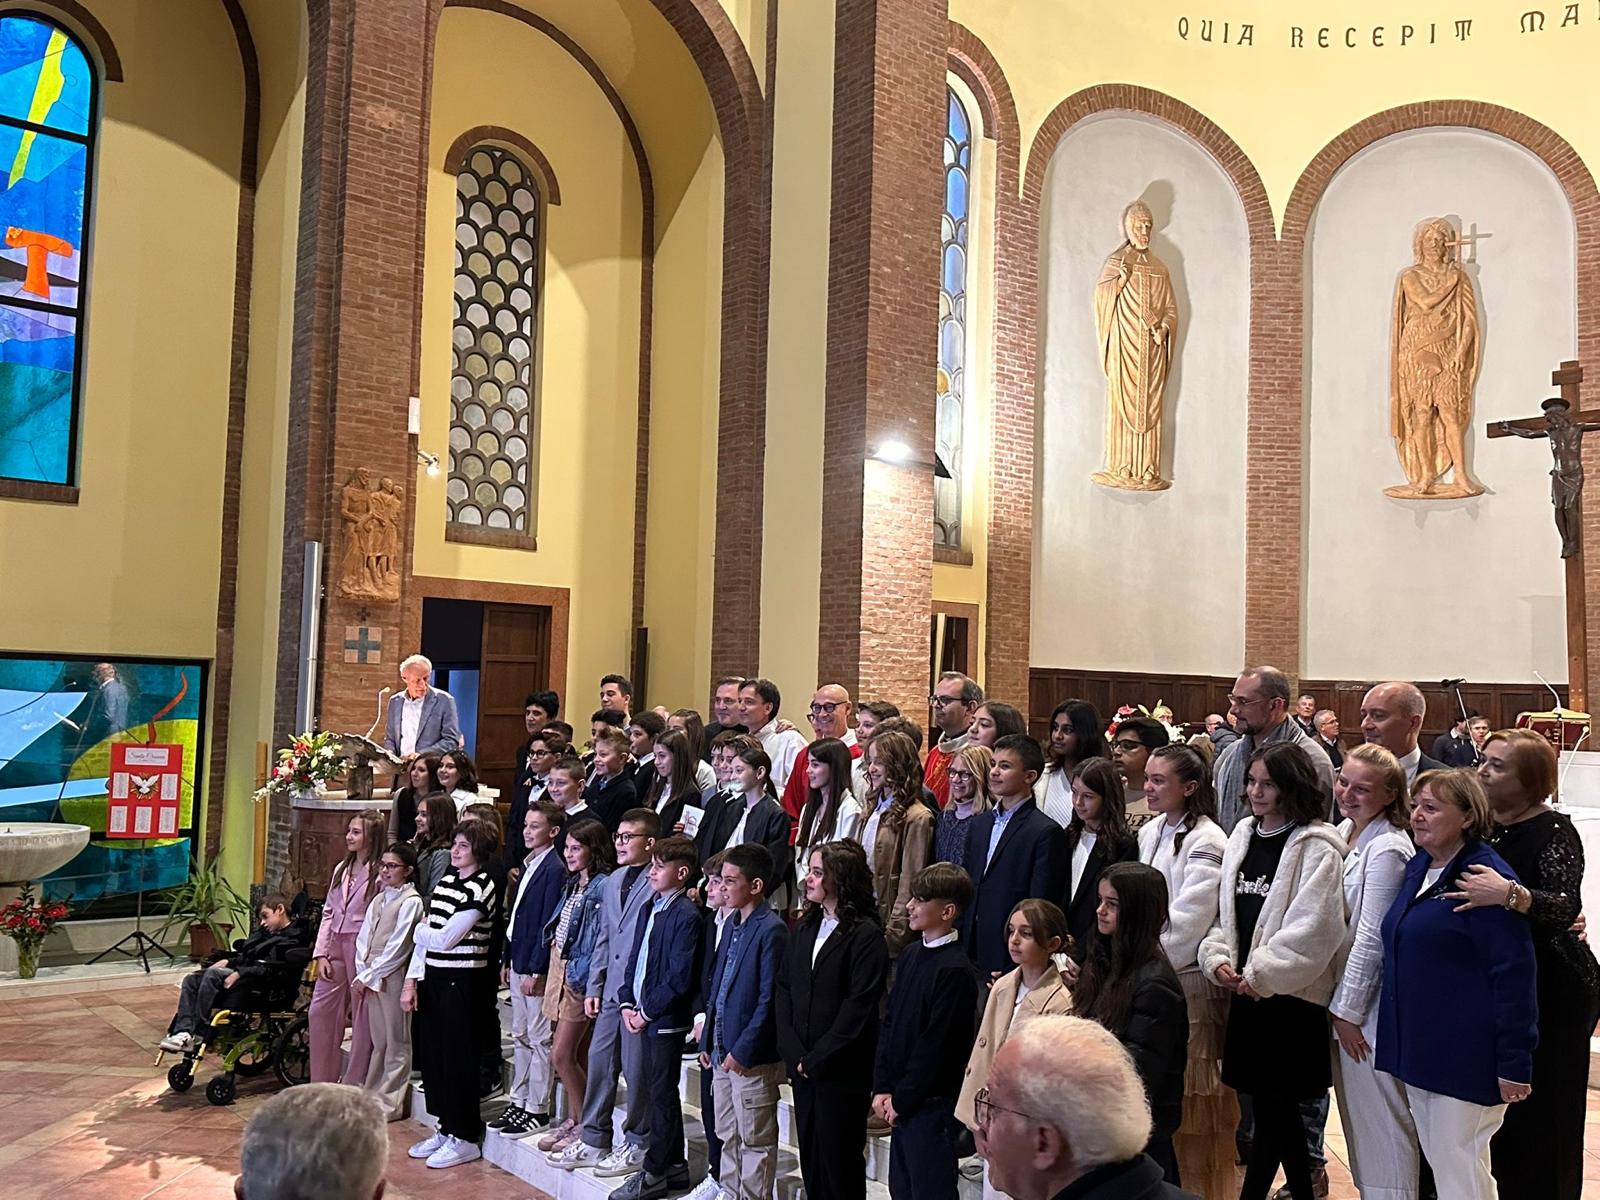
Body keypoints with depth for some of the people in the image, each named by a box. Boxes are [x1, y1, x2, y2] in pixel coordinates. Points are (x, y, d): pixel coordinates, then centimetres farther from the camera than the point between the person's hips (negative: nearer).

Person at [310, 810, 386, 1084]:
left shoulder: (380, 873, -11)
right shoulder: (342, 869, 13)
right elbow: (328, 913, 13)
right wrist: (321, 953, 5)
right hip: (335, 948, 7)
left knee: (362, 1018, 3)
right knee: (319, 1013, 9)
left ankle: (354, 1087, 14)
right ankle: (322, 1083, 21)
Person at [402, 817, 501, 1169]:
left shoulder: (480, 888, -13)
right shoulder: (445, 882, 10)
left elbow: (444, 939, -16)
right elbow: (425, 939, 11)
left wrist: (419, 929, 3)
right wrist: (412, 980, 4)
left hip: (461, 980, -8)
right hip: (433, 978, 8)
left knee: (458, 1057, 0)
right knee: (433, 1053, 13)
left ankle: (465, 1138, 12)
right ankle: (445, 1128, 27)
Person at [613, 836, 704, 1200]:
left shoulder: (686, 917, -16)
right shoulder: (651, 909, 10)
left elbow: (679, 978, -19)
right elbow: (635, 960, 14)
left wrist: (647, 1012, -14)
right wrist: (628, 1003, 4)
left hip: (666, 1019, -9)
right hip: (645, 1016, 9)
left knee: (662, 1095, 2)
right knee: (656, 1092, 16)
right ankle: (674, 1165, 28)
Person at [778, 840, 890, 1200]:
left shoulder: (866, 935, -12)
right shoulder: (805, 927, 8)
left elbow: (858, 1008, -16)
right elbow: (784, 988, 7)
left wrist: (816, 1059, -13)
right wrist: (794, 1053, -4)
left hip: (842, 1071, -6)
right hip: (802, 1066, 6)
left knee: (839, 1160, 5)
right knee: (809, 1156, 13)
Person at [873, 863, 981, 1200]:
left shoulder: (955, 970, -17)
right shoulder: (911, 954, 6)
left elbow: (936, 1045, -17)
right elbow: (890, 1023, 8)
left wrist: (901, 1100, -10)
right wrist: (881, 1089, 3)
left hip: (931, 1103, -8)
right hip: (898, 1101, 8)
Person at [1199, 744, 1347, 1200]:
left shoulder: (1317, 848, -11)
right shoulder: (1242, 836, 10)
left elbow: (1312, 928, -17)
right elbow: (1225, 909, 12)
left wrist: (1260, 973, -16)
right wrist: (1219, 958, -3)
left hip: (1290, 993, -6)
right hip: (1246, 991, 7)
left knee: (1270, 1106, -2)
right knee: (1280, 1107, 16)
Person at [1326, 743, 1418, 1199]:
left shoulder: (1387, 849, -19)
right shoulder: (1344, 833, 7)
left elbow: (1371, 938, -19)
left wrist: (1348, 1010, -14)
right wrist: (1337, 1004, 13)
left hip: (1369, 1008, -9)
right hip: (1341, 999, 9)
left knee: (1380, 1118, 1)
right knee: (1355, 1114, 18)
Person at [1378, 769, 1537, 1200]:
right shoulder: (1418, 867, 9)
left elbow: (1515, 974, -18)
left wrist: (1514, 1064, -18)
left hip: (1465, 1057, -8)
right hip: (1418, 1048, 8)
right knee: (1436, 1163, 17)